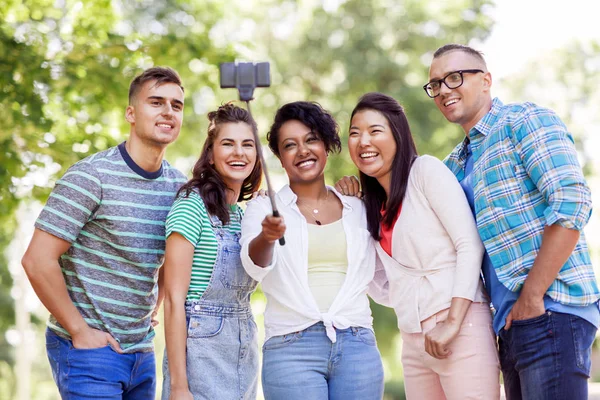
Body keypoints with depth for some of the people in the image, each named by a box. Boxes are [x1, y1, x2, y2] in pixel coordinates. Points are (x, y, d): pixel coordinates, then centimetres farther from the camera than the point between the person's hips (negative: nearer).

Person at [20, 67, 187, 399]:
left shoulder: (177, 185, 5)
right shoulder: (91, 176, -14)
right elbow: (37, 260, -16)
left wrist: (151, 314, 11)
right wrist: (80, 331, -13)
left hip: (141, 351, 6)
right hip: (88, 348, -6)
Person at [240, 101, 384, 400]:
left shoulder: (358, 209, 14)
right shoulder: (264, 208, 7)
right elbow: (255, 265, -12)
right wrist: (267, 237, -34)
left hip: (357, 346, 2)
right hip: (291, 349, -2)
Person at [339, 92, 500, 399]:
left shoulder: (426, 170, -1)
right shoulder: (375, 204, 17)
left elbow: (470, 245, -10)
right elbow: (384, 291, 14)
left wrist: (452, 323, -18)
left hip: (461, 327, -7)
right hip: (414, 340, 7)